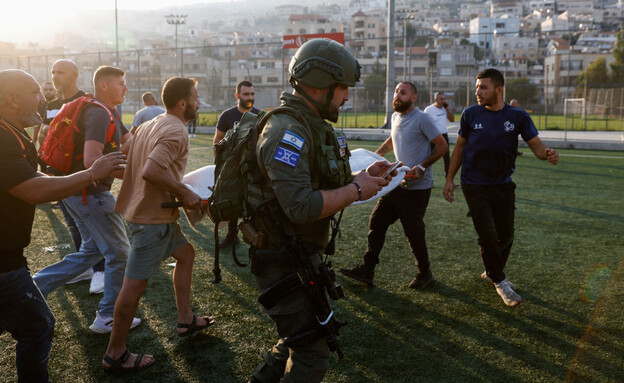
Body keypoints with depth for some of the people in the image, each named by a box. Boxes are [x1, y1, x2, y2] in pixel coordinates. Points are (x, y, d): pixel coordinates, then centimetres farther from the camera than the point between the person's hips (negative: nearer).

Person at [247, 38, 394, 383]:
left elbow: (324, 186, 16)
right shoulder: (288, 131, -23)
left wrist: (364, 177, 1)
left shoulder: (315, 126, 11)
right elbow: (301, 206, -32)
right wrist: (356, 190, -20)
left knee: (300, 337, 25)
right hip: (283, 260, -10)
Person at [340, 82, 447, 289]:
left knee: (414, 233, 1)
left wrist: (421, 167, -21)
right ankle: (366, 270, 12)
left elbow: (442, 146, -12)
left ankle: (424, 273, 23)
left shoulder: (422, 119, -13)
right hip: (397, 183, 8)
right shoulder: (395, 117, 11)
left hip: (417, 187, -8)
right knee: (376, 222, 5)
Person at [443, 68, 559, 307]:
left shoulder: (518, 116, -3)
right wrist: (449, 179, 3)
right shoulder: (470, 114, -3)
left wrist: (548, 154, -29)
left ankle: (492, 272, 35)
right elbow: (460, 147, 6)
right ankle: (500, 282, 11)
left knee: (506, 236, 9)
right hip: (474, 185, -2)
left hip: (503, 185, 2)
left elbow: (536, 145, -5)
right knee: (488, 234, -9)